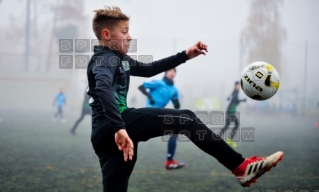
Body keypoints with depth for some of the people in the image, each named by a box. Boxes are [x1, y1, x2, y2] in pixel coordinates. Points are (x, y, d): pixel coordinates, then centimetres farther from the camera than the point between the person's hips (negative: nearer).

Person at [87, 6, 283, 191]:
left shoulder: (119, 59, 26)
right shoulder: (105, 59, -5)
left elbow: (148, 69, 37)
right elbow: (103, 89, -26)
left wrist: (185, 55, 32)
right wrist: (119, 127, -39)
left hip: (104, 134, 10)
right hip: (113, 126, -10)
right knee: (186, 119, -9)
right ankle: (242, 167, -9)